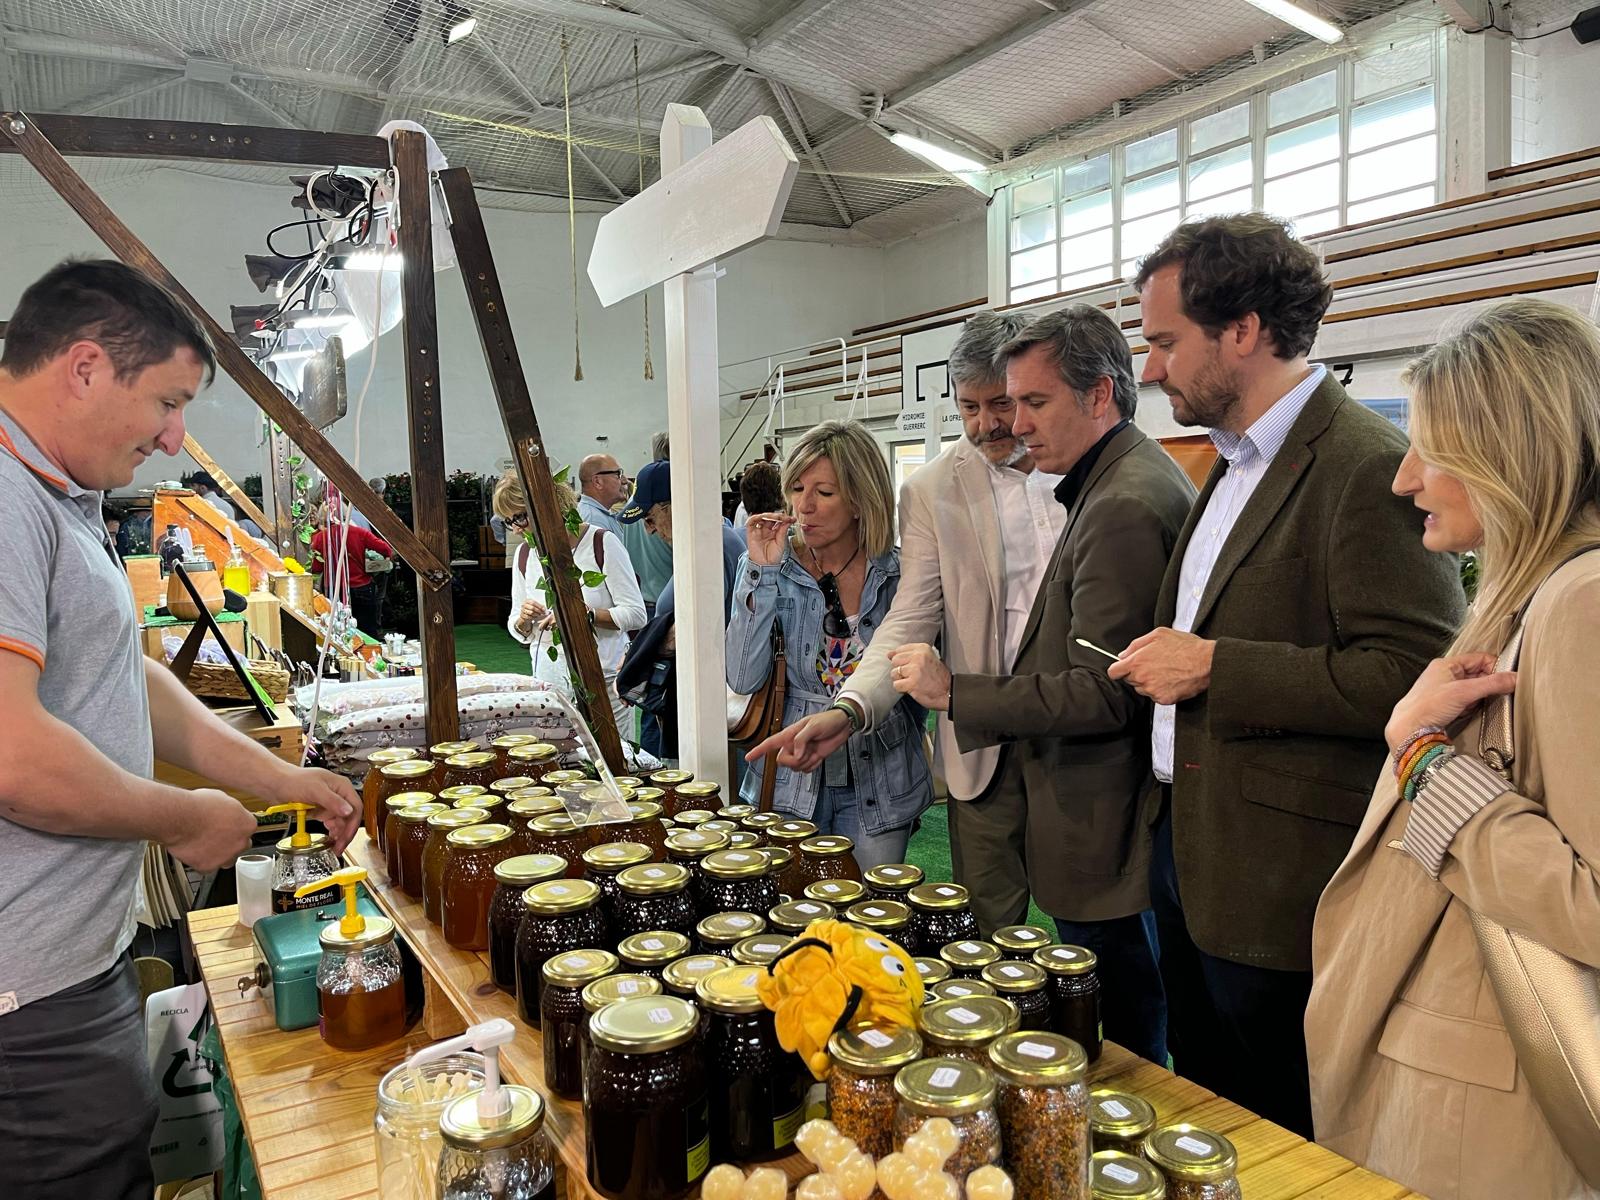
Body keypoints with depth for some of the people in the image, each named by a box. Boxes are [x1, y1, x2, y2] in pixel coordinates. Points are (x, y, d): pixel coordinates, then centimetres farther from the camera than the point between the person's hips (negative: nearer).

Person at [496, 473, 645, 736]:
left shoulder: (601, 542, -7)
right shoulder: (524, 555, 9)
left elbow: (636, 615, -10)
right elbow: (520, 632, 16)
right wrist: (524, 620, -6)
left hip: (603, 682, -4)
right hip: (549, 685, 4)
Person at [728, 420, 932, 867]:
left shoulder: (899, 573, -3)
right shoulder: (767, 567, -3)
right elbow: (744, 678, -14)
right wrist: (764, 573, -17)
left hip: (878, 785, 0)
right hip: (790, 782, 0)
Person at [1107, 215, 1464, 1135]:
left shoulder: (1372, 468, -18)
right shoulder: (1236, 463, 12)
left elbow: (1413, 678, -25)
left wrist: (1213, 667, -22)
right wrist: (1171, 659, 9)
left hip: (1282, 881, -9)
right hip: (1190, 851, 9)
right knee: (1200, 1108, 24)